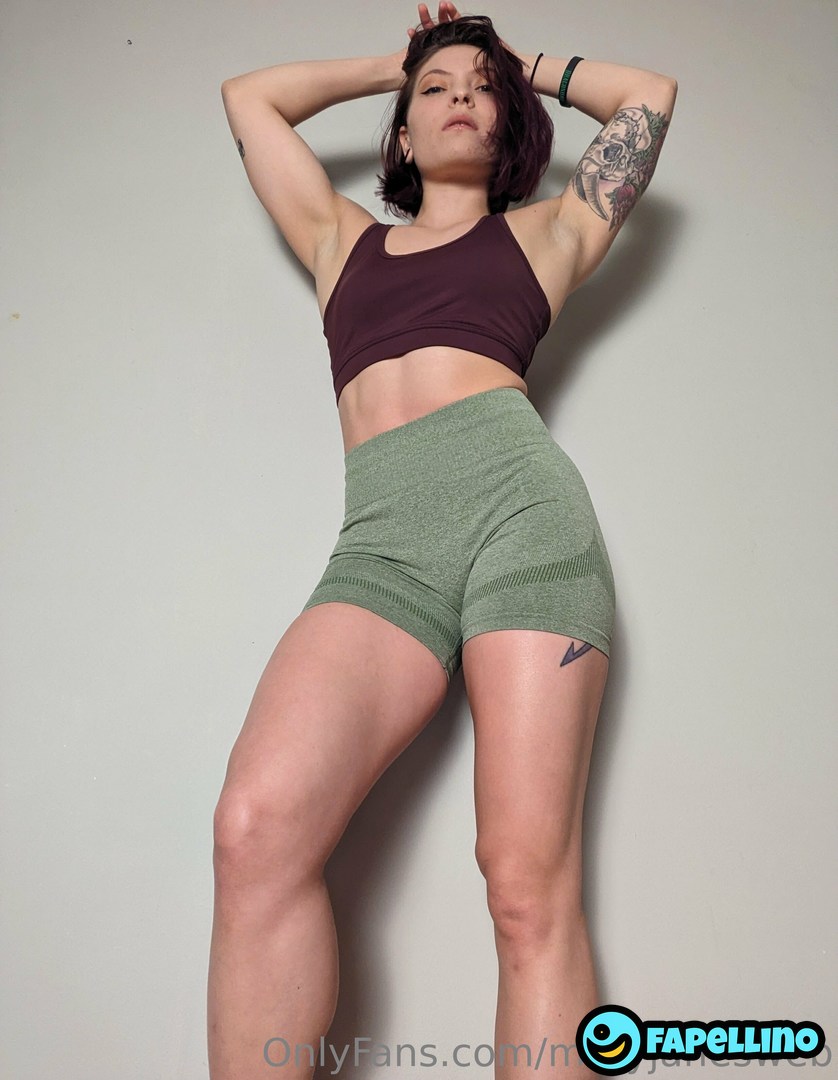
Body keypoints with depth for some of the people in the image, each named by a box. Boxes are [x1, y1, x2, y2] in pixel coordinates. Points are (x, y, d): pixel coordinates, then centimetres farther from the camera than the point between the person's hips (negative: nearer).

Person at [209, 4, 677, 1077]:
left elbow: (650, 94, 36)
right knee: (256, 829, -23)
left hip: (519, 501, -1)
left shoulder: (540, 232, 27)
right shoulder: (344, 241, 32)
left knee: (529, 882, -11)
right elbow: (248, 95, 44)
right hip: (380, 539, 2)